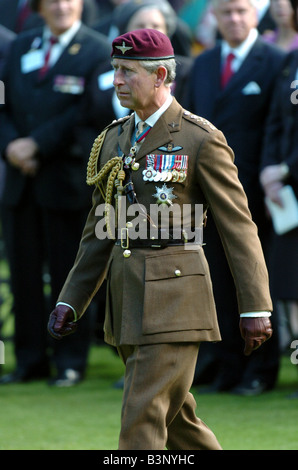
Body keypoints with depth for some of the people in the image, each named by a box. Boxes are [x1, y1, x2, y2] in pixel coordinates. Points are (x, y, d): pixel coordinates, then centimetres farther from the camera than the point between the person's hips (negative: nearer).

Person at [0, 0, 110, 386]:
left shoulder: (98, 51, -4)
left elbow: (87, 114, -12)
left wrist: (37, 145, -16)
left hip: (67, 180, -5)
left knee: (67, 274, 0)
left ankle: (70, 361, 8)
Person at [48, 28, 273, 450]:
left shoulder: (201, 140, -7)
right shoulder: (114, 139, 13)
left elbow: (238, 225, -7)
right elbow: (100, 230, 18)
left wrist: (256, 307, -9)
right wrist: (71, 301, 12)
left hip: (174, 300, -7)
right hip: (128, 302, 7)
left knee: (143, 418, -12)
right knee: (176, 421, 14)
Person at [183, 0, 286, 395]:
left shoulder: (274, 63, -3)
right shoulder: (203, 65, 14)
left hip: (251, 194, -5)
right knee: (222, 284, 7)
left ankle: (261, 370, 8)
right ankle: (227, 366, 13)